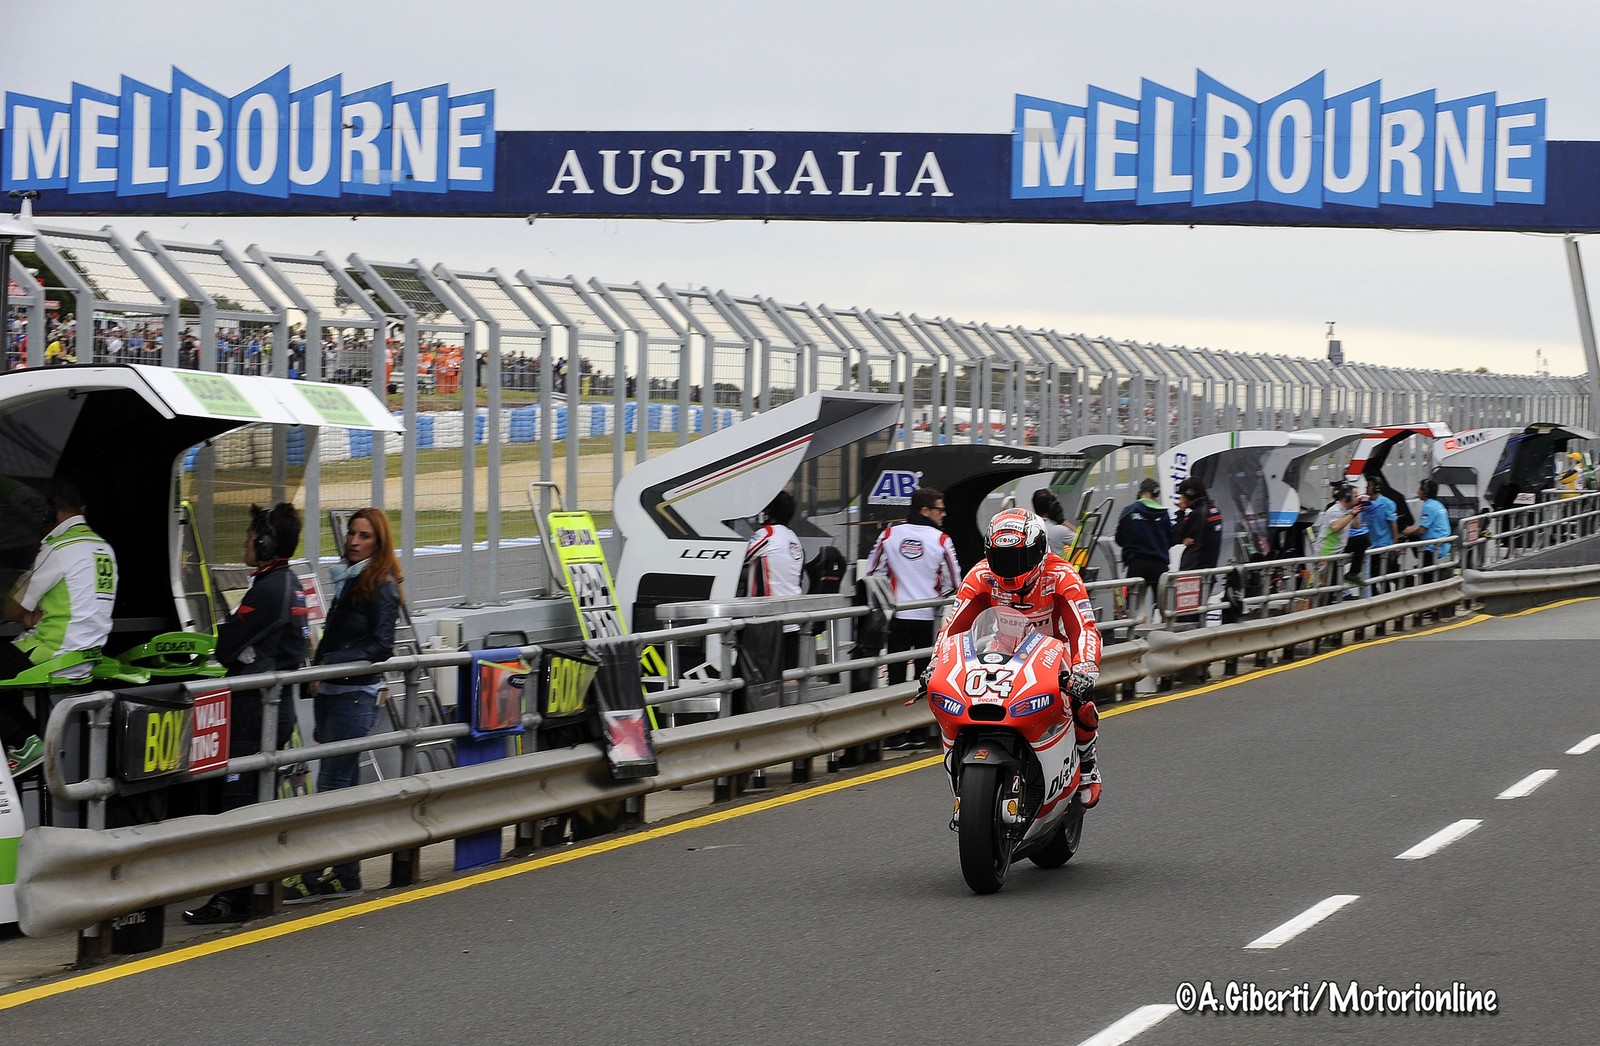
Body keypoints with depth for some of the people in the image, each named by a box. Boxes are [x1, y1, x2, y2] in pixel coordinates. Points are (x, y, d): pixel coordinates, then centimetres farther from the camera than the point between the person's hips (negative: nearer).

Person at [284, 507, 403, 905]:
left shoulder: (381, 585, -9)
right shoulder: (346, 580, 17)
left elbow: (381, 647, -15)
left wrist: (331, 662, -19)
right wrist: (318, 672, 15)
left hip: (356, 694, -9)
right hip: (332, 693, 9)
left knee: (332, 784, -9)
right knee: (344, 783, 10)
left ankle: (313, 876, -9)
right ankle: (345, 874, 14)